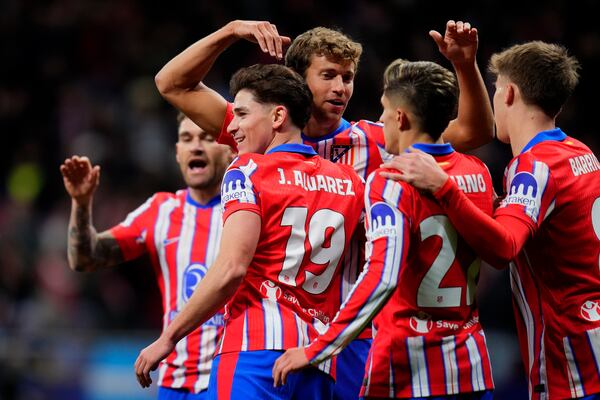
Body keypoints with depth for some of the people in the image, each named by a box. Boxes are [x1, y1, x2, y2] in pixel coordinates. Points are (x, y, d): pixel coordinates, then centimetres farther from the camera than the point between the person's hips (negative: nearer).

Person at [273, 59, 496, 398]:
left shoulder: (391, 182, -11)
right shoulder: (478, 173, 7)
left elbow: (382, 277, -23)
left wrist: (316, 351, -21)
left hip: (410, 369, -6)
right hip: (473, 369, 6)